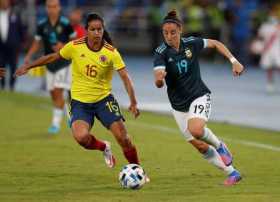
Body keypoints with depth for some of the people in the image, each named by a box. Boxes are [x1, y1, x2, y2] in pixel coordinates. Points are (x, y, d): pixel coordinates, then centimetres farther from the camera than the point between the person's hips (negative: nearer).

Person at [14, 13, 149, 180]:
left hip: (104, 99, 0)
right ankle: (104, 147, 9)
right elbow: (54, 57, 7)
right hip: (80, 101, 0)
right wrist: (28, 67, 11)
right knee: (81, 137, -26)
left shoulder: (111, 52, -12)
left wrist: (133, 102, -28)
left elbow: (125, 77, -16)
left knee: (123, 137, -12)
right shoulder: (75, 47, -9)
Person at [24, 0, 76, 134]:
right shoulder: (41, 25, 0)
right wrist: (28, 56, -5)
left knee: (58, 92, -12)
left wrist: (64, 47, -18)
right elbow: (36, 43, 9)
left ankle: (56, 123, -7)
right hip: (50, 64, 4)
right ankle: (65, 108, 34)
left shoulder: (65, 23, -10)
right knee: (53, 94, 7)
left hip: (63, 63, -4)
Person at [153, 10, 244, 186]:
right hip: (179, 104, 2)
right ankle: (232, 172, 19)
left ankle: (220, 146, 1)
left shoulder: (191, 43, -10)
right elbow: (159, 82, -29)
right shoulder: (161, 53, -15)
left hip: (199, 96, -2)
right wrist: (159, 79, -53)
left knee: (195, 130, -30)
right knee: (199, 145, 3)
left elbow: (215, 44, 9)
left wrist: (234, 61, 0)